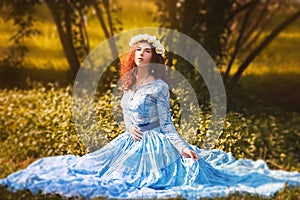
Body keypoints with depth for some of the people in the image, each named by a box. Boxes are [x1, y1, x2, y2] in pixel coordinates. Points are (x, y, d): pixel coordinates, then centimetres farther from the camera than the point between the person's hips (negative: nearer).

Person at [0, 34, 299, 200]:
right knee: (94, 167, 3)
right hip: (129, 141, 7)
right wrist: (129, 127, -5)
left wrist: (183, 148, -23)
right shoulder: (127, 82, 7)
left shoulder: (159, 86, -12)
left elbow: (166, 124, -12)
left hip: (155, 144, -7)